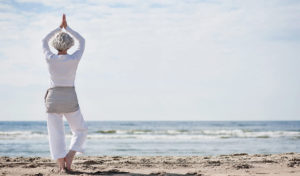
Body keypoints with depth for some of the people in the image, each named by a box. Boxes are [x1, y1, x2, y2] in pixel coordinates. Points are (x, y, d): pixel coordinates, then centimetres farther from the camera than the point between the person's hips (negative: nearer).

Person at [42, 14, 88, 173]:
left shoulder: (50, 59, -5)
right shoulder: (74, 59, -7)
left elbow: (44, 42, 17)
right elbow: (82, 41, 13)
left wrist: (59, 27, 23)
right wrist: (66, 27, 18)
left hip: (53, 100, 1)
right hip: (70, 100, -1)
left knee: (56, 135, 7)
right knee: (81, 131, 16)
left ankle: (61, 167, -2)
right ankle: (69, 158, -4)